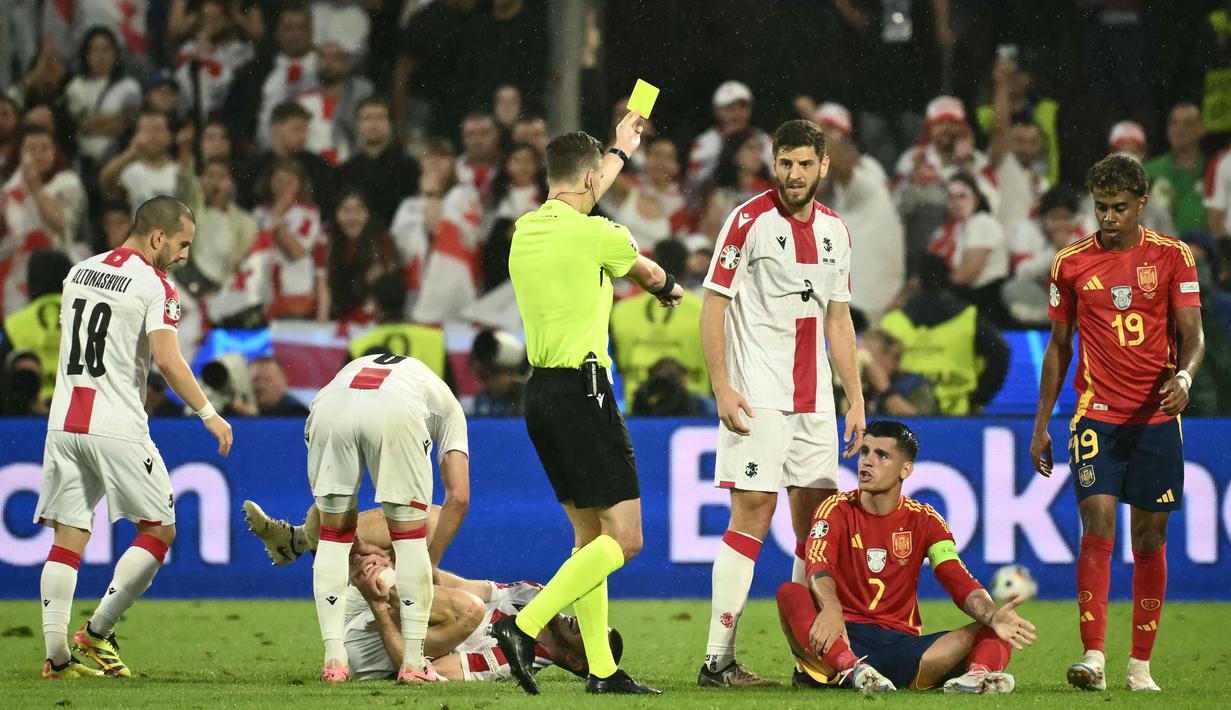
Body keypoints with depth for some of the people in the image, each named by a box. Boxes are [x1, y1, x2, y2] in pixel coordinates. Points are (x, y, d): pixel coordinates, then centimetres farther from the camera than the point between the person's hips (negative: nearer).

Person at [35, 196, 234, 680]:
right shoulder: (154, 286, -8)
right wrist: (209, 415, -10)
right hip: (116, 427, -7)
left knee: (68, 539, 5)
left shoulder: (78, 273, 14)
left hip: (65, 422, 7)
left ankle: (57, 657, -1)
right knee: (158, 530, 6)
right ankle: (97, 633, 2)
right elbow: (167, 361, -16)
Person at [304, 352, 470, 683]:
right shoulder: (447, 406, 38)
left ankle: (333, 659, 13)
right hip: (397, 411, -2)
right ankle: (413, 662, 12)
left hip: (329, 407, 2)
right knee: (409, 534, 15)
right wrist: (430, 562, 33)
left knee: (334, 532, 19)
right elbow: (458, 496, 25)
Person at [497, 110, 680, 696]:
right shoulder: (596, 235, -11)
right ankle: (526, 626, -20)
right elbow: (648, 274, 12)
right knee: (623, 538, -8)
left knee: (590, 534, 13)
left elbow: (575, 200, 34)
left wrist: (620, 150, 49)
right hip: (582, 391, -8)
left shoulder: (526, 230, 9)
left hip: (540, 391, 8)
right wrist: (668, 288, 37)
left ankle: (601, 669, 11)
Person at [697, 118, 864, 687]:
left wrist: (856, 400, 15)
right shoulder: (749, 220, -6)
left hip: (815, 403, 6)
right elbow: (713, 306, -6)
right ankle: (717, 660, -11)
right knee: (752, 515, -11)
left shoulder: (835, 230, 13)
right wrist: (722, 388, -15)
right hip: (758, 399, -6)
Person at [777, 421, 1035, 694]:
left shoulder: (923, 520, 9)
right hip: (844, 638, -2)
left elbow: (961, 583, -3)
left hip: (902, 643, 2)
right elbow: (818, 568, -17)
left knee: (994, 633, -17)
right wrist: (830, 607, -41)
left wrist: (993, 616, -27)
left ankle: (976, 673, -53)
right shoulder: (837, 510, 3)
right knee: (789, 593, -32)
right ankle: (852, 668, -55)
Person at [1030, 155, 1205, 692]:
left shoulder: (1172, 256, 1)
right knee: (1098, 527, -14)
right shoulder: (1071, 263, 5)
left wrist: (1184, 374, -25)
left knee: (1150, 537, 4)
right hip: (1096, 416, 0)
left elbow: (1192, 332, -3)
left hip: (1157, 416, 0)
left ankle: (1141, 665, 13)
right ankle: (1093, 658, -19)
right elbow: (1059, 345, 12)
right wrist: (1041, 424, 10)